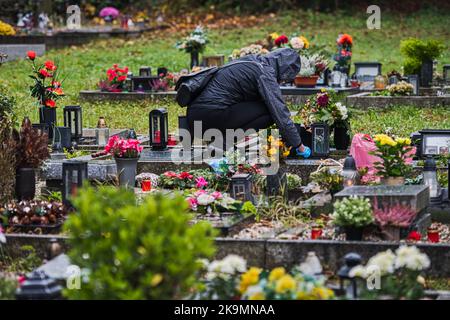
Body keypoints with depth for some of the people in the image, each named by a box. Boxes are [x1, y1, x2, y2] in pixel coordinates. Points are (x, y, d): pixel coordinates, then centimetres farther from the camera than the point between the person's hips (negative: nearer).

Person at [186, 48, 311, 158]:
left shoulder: (253, 61, 18)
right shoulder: (265, 74, -9)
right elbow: (280, 112, -10)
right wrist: (299, 146, 0)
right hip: (209, 117, -9)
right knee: (268, 112, -7)